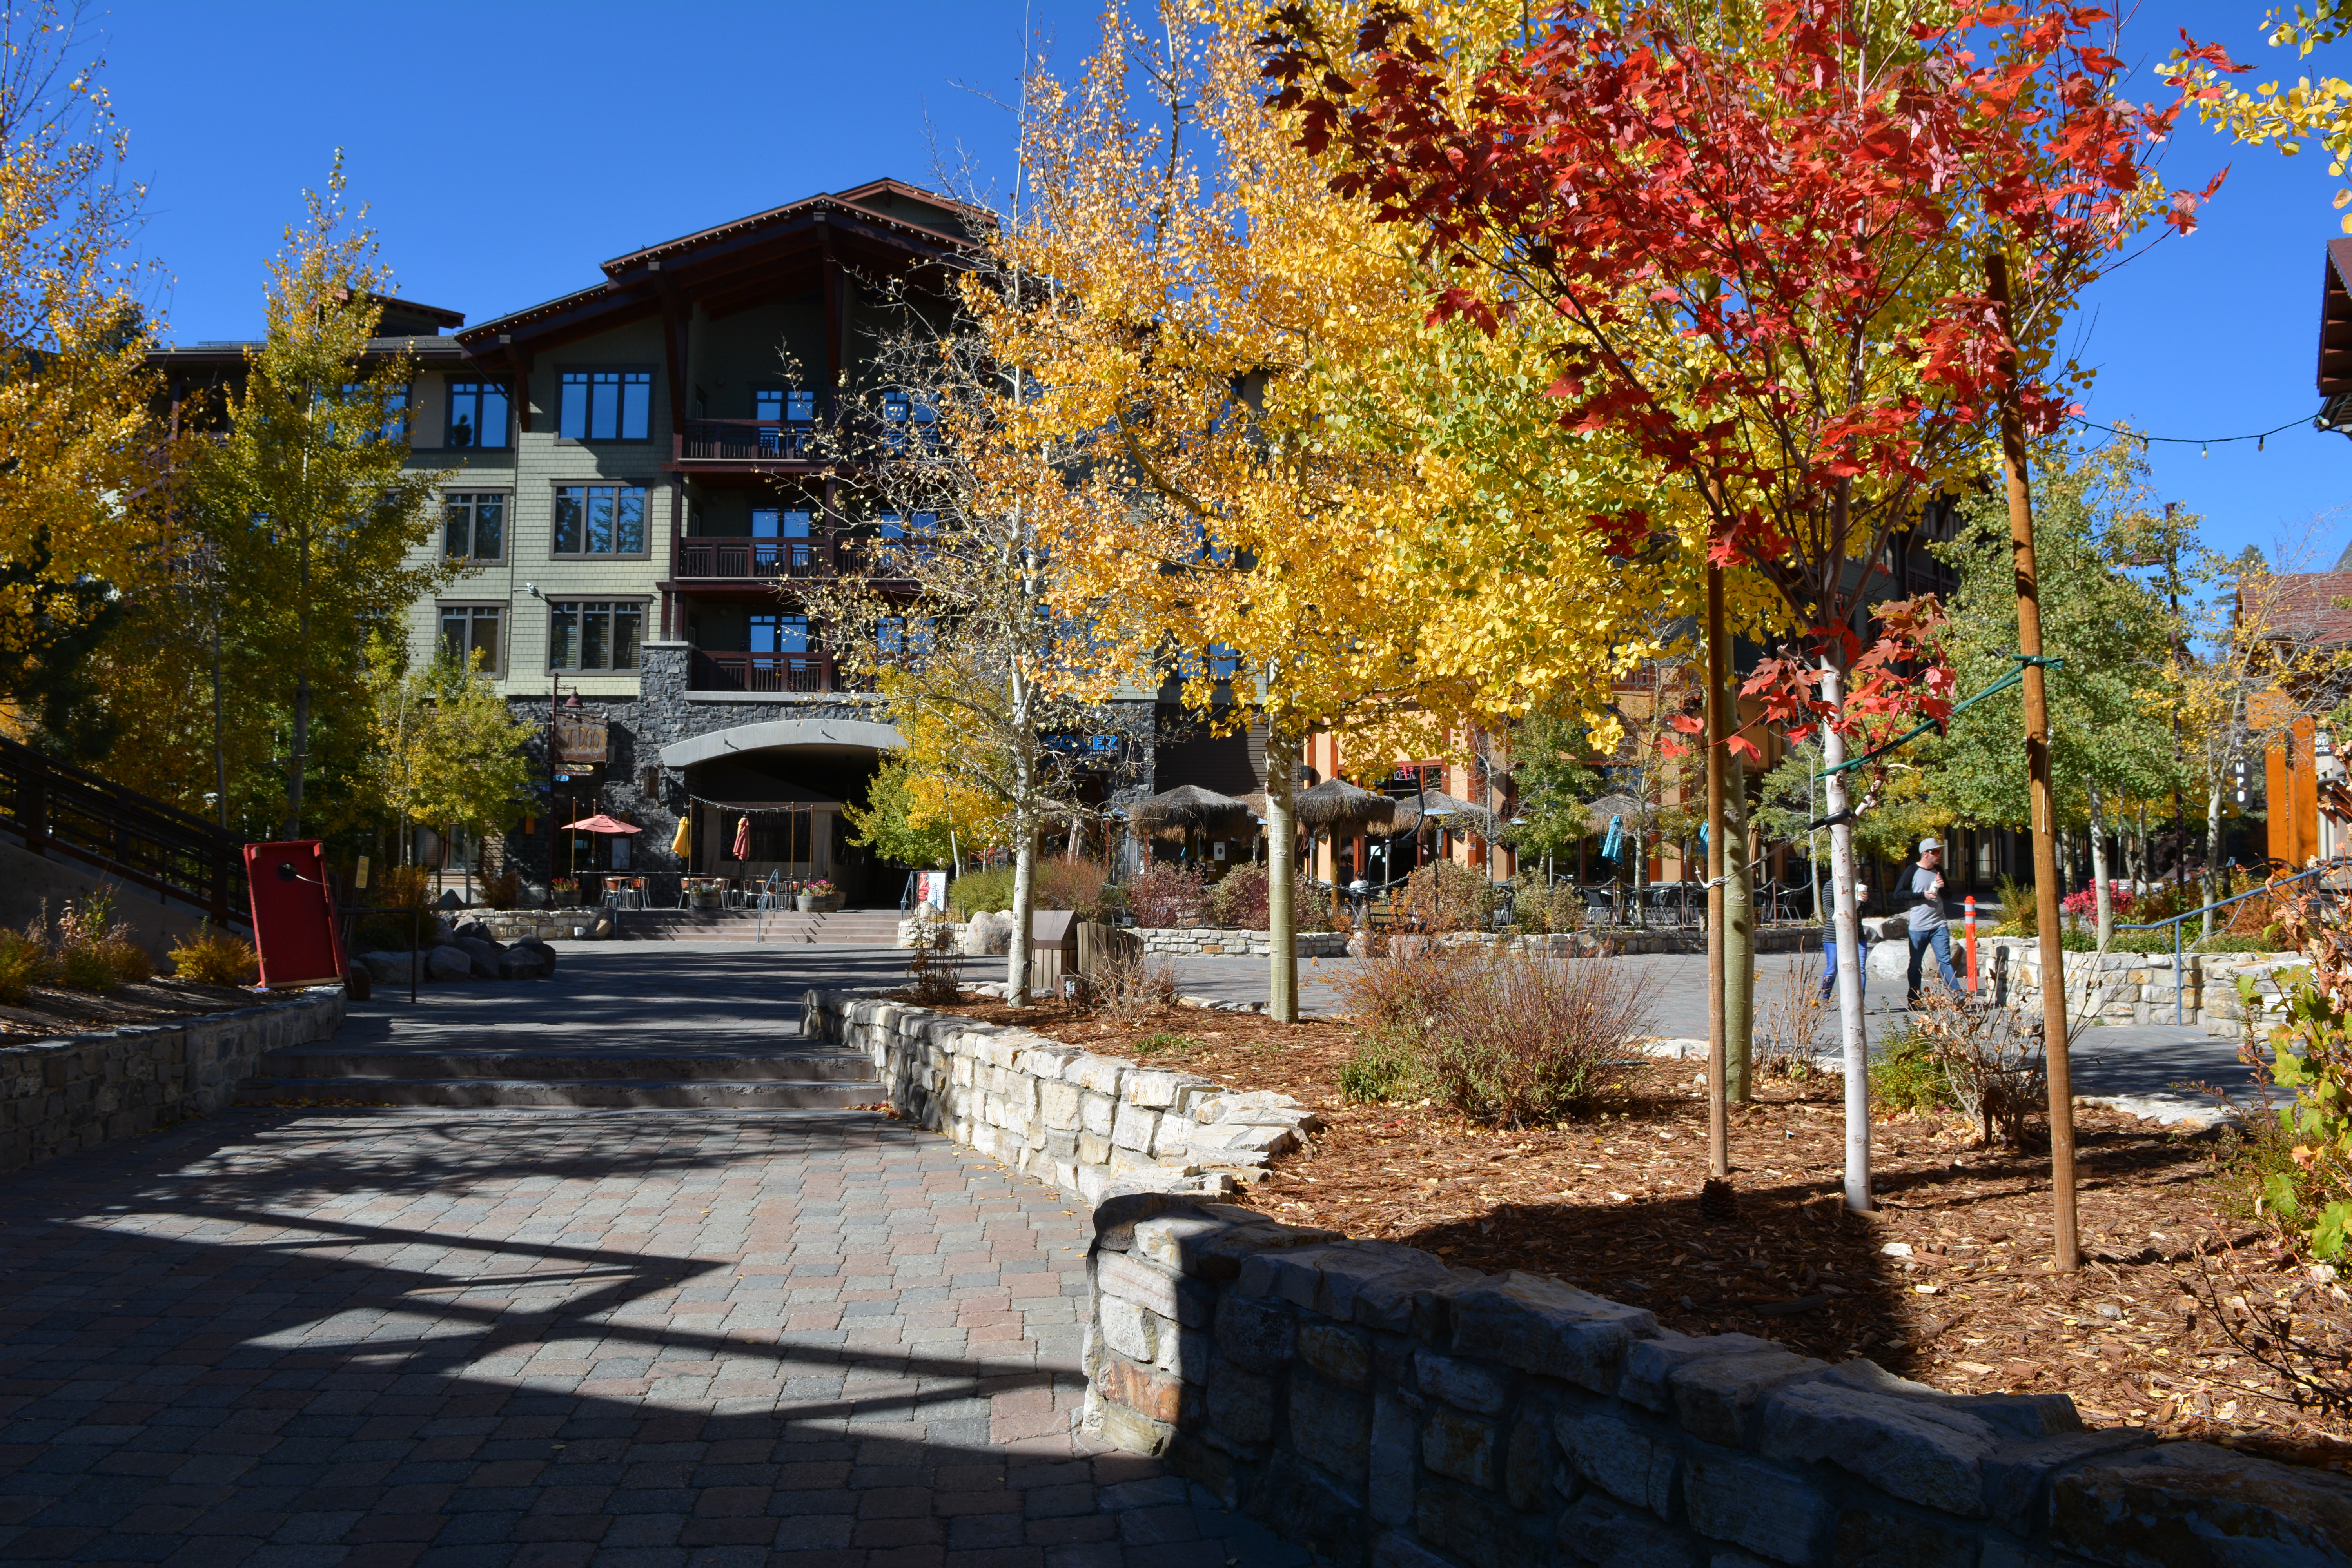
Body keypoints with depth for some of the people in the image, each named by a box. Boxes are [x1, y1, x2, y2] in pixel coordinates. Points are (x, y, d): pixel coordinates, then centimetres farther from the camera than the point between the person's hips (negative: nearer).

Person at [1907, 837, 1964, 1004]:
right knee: (1915, 964, 6)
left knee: (1945, 960, -5)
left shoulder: (1939, 870, 10)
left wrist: (1942, 888, -6)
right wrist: (1923, 895, -16)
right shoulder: (1913, 871, -5)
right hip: (1918, 927, -3)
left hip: (1939, 925, 3)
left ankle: (1958, 995, -7)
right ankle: (1914, 1000, 14)